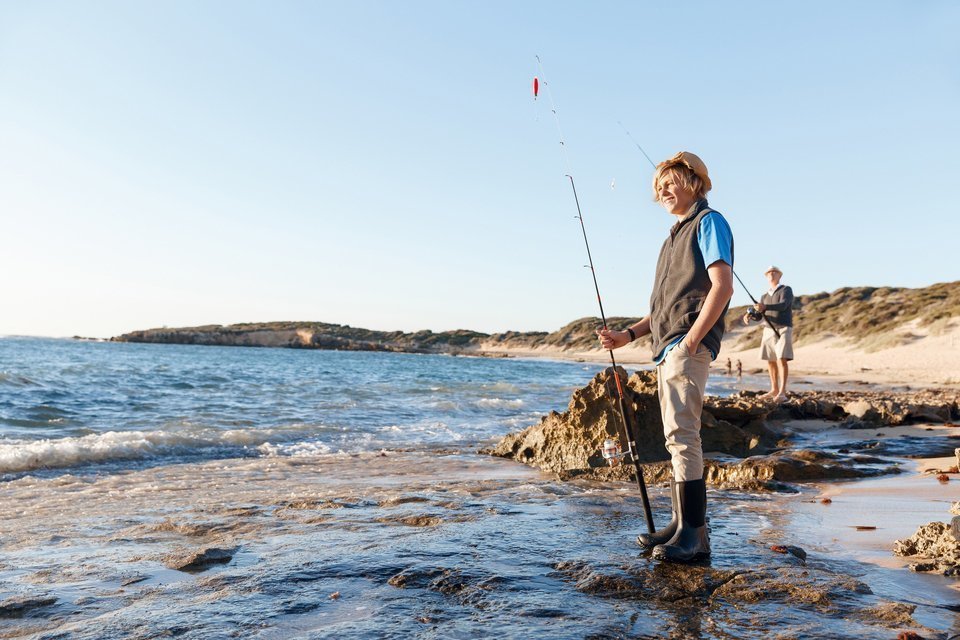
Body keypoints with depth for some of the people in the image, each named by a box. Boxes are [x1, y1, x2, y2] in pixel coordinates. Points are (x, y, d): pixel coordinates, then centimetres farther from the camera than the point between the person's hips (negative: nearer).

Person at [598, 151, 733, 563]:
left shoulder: (708, 222, -1)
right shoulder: (675, 233, 25)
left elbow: (722, 286, -14)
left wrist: (690, 341, -20)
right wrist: (628, 335, 14)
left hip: (689, 346, -10)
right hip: (666, 348, 10)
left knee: (682, 434, -15)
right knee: (678, 437, 9)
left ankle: (695, 534, -10)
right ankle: (681, 526, 16)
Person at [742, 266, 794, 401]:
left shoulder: (786, 290, -3)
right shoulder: (764, 296, 17)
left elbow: (783, 306, -23)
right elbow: (758, 315, 6)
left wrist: (765, 307, -41)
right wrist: (749, 316, -19)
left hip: (784, 330, -6)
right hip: (769, 331, 6)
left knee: (782, 359, -17)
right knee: (771, 361, 5)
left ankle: (782, 392, -21)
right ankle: (774, 390, 13)